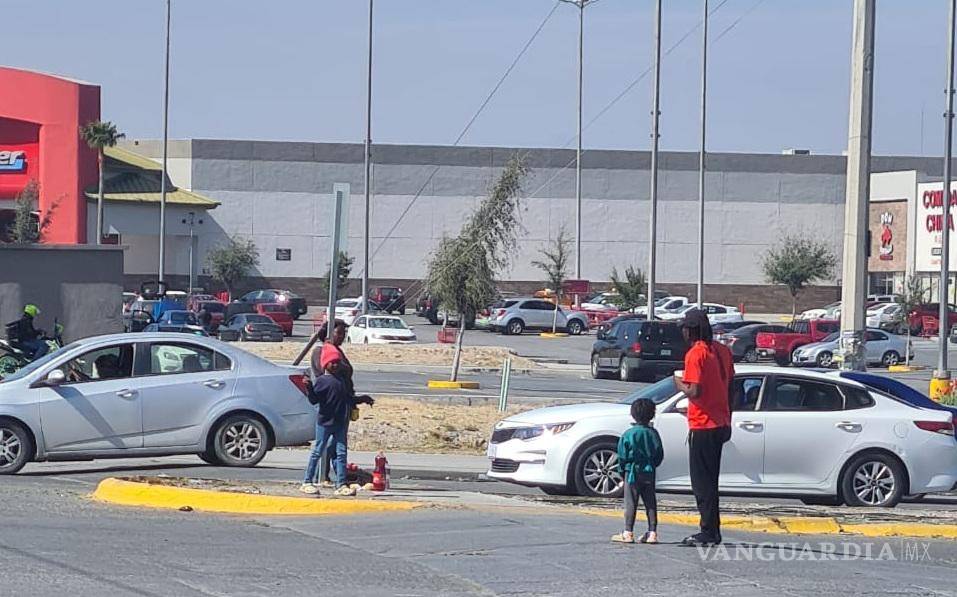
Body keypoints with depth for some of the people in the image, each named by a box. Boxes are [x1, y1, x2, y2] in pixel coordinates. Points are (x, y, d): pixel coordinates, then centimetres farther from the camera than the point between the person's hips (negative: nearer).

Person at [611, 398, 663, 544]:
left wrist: (622, 471, 7)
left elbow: (622, 456, -6)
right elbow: (660, 454, 7)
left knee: (631, 503, 0)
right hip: (649, 474, 4)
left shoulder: (628, 435, -9)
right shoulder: (653, 434, 1)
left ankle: (628, 533, -1)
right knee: (650, 503, 7)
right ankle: (652, 533, 6)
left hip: (632, 472, -4)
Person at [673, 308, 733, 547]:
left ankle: (709, 532, -3)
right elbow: (730, 385, 15)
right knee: (709, 479, 15)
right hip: (720, 424, 8)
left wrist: (679, 384, -3)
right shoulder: (721, 351, 9)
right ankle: (713, 531, 17)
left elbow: (694, 391, -24)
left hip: (702, 425, -8)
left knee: (702, 481, -3)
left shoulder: (695, 353, -16)